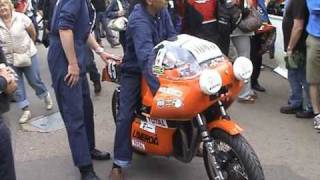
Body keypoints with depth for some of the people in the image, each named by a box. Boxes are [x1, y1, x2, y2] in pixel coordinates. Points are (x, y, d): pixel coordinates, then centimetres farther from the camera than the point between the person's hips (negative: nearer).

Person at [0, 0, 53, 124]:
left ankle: (46, 96, 36)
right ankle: (26, 111, 16)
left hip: (28, 55, -2)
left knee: (35, 81, 8)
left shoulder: (21, 17, -12)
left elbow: (33, 33, 1)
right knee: (16, 86, 5)